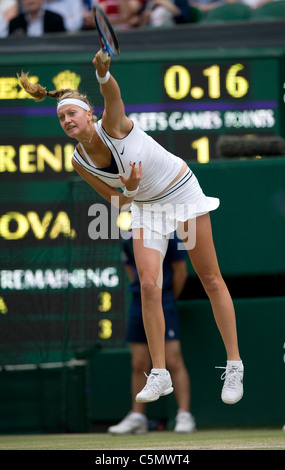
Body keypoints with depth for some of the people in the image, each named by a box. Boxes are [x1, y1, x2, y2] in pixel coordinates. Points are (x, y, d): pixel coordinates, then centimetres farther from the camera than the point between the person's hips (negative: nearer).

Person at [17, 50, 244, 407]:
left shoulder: (113, 126, -25)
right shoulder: (80, 162, -11)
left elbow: (112, 94, -48)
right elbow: (117, 201, -1)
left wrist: (102, 72, -70)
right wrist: (130, 191, -24)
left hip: (183, 193, -4)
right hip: (144, 205, 4)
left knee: (210, 280, 1)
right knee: (148, 285, -11)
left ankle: (234, 366, 10)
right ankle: (159, 375, -3)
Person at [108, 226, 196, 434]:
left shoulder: (167, 237, -7)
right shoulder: (129, 240, 9)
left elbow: (180, 272, -2)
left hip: (164, 303, -5)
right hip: (139, 304, 5)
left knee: (173, 361, -11)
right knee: (139, 365, 6)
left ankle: (184, 416, -10)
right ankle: (137, 417, 12)